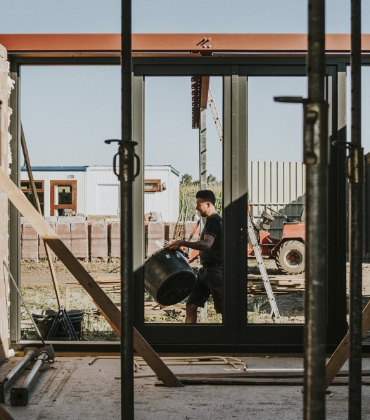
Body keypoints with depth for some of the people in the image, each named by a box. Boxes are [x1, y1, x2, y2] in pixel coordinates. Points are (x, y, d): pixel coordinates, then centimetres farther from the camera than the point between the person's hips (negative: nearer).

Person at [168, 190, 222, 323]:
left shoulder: (214, 221, -16)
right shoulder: (212, 220, 15)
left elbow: (207, 245, -32)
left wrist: (183, 243, -34)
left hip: (215, 270, -10)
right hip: (205, 269, 10)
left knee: (224, 309, -3)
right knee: (191, 305, 7)